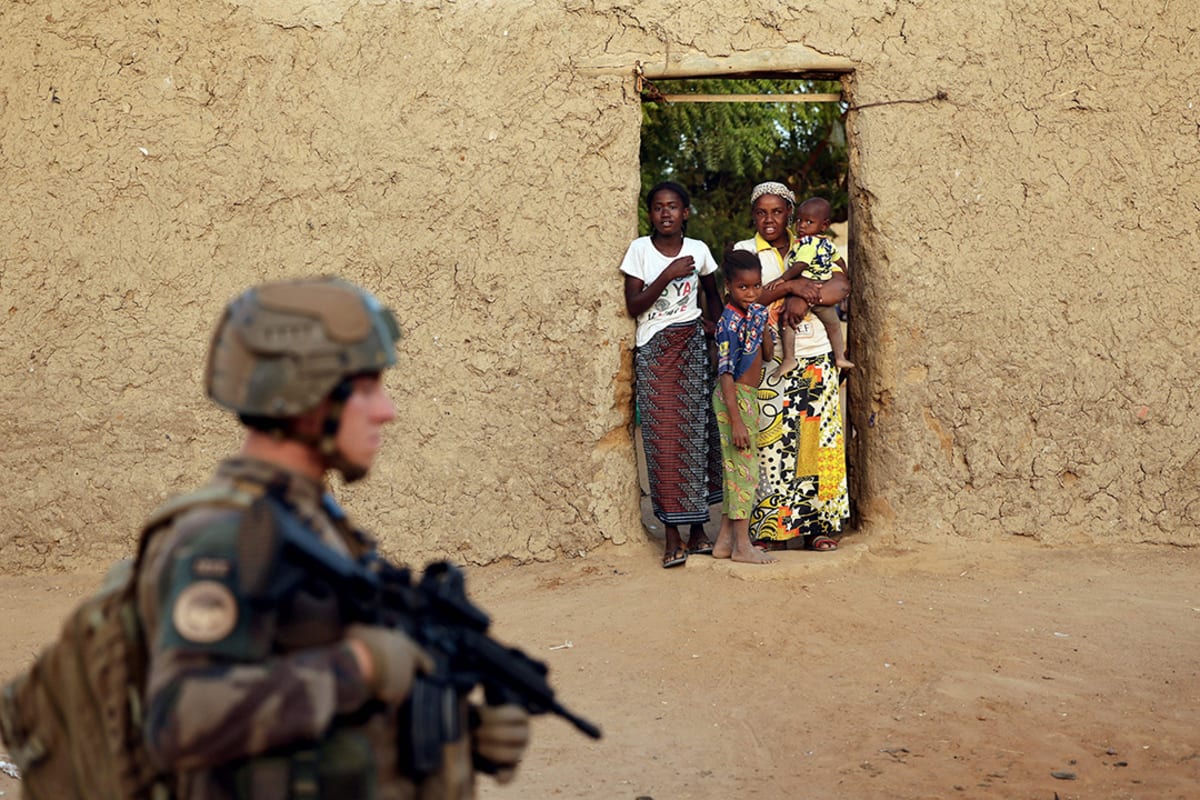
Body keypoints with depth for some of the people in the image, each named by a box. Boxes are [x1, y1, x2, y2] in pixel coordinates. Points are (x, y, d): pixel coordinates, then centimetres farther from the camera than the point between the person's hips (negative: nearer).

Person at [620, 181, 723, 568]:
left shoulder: (698, 250, 4)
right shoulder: (640, 250, -2)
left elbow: (711, 294, 20)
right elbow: (633, 306, -8)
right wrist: (668, 275, -16)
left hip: (692, 347, 2)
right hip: (654, 350, -2)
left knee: (697, 432, 2)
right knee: (663, 437, -4)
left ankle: (697, 529, 14)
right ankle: (672, 538, 0)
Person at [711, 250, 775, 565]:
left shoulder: (755, 313, 7)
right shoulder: (730, 323, -18)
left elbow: (768, 354, 10)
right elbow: (725, 374, -21)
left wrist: (762, 324, -4)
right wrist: (736, 420, -24)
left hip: (748, 396, 9)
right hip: (734, 398, -9)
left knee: (735, 470, 13)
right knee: (745, 469, -5)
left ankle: (725, 539, 20)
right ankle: (742, 545, 2)